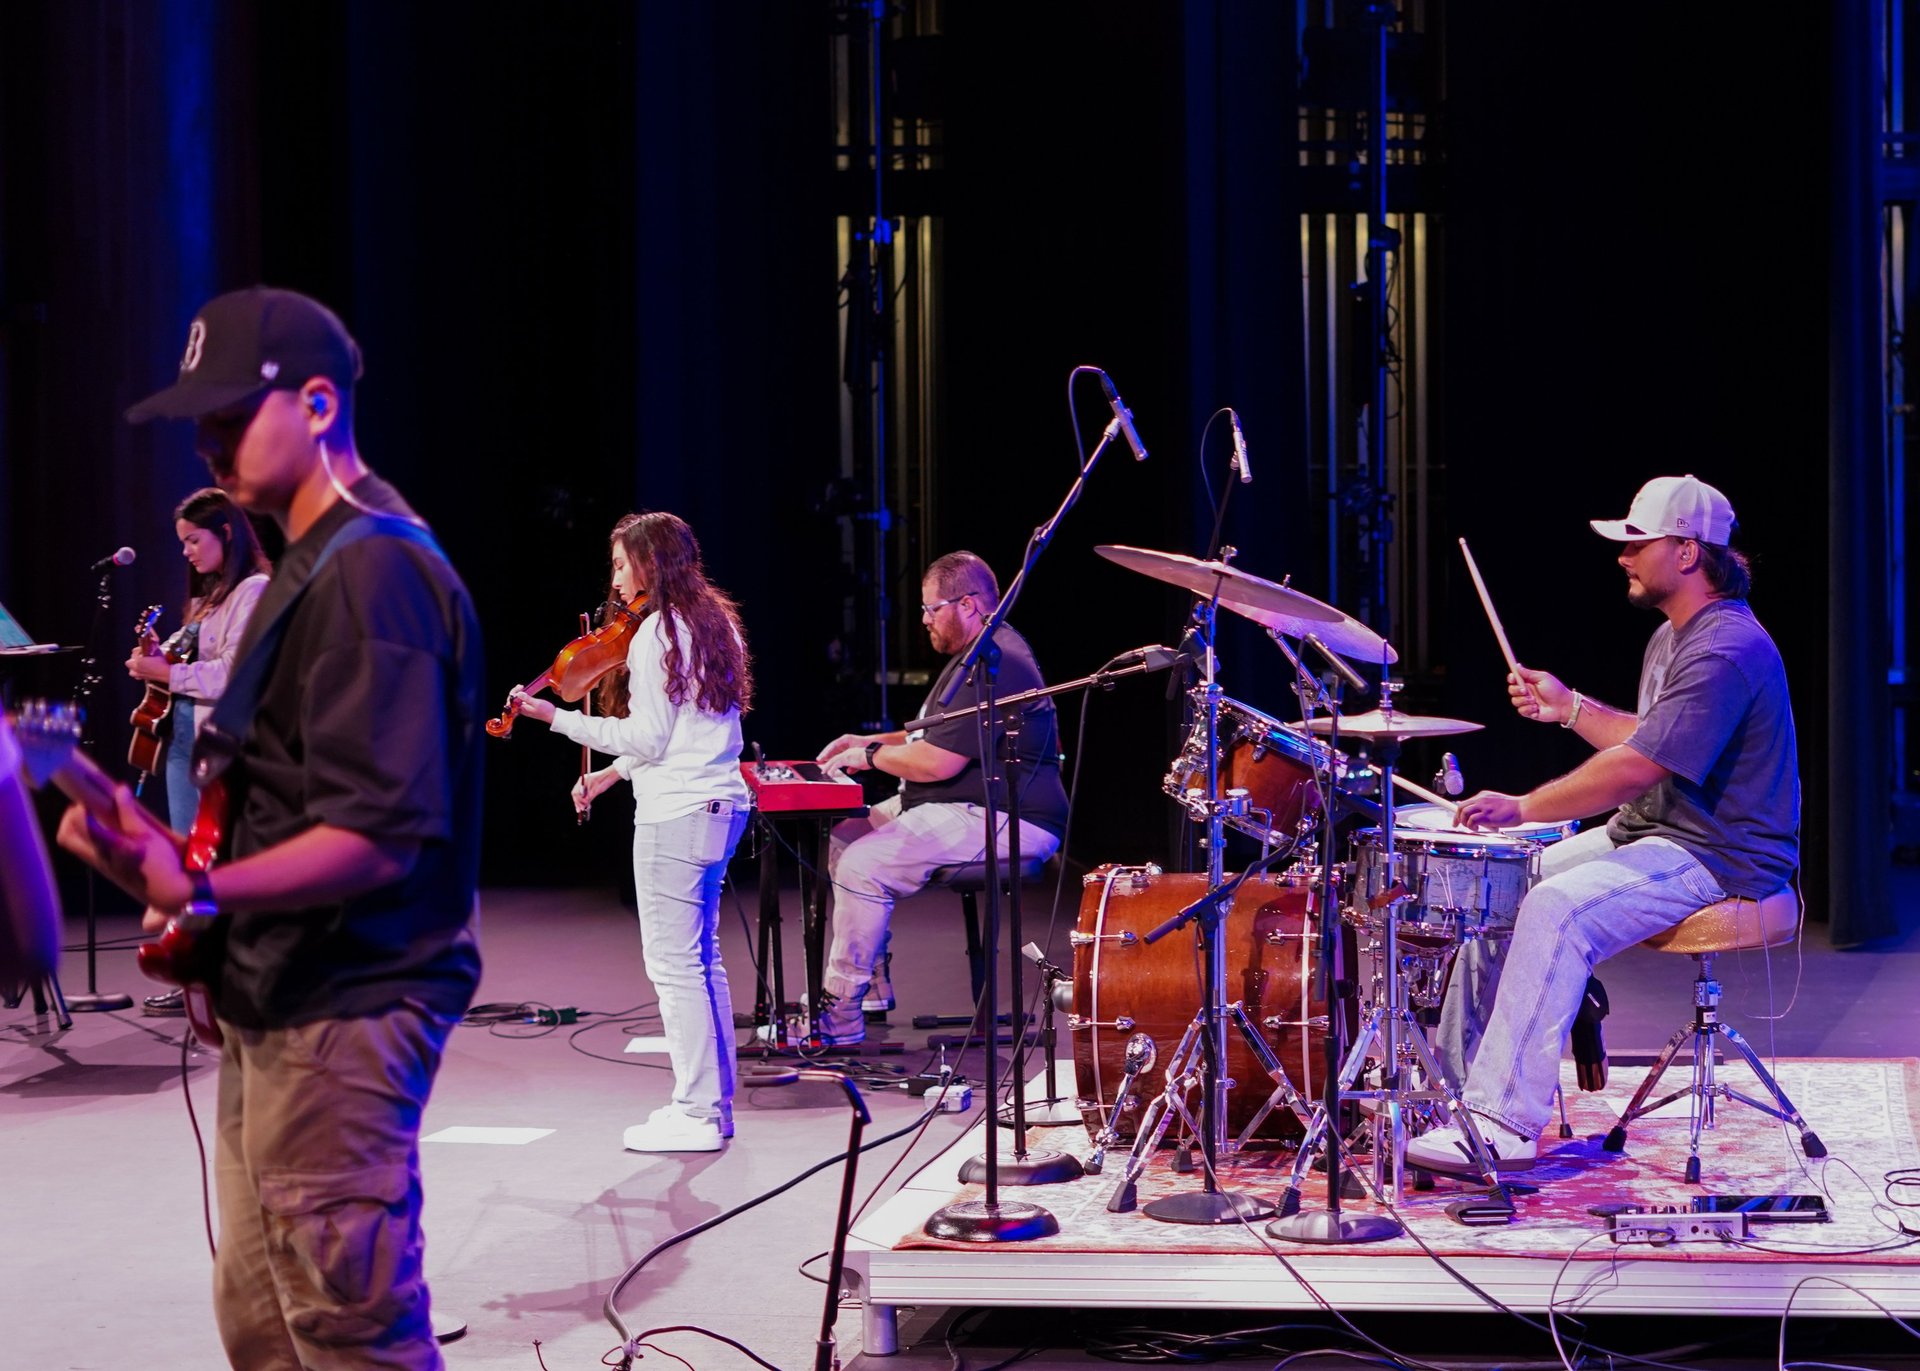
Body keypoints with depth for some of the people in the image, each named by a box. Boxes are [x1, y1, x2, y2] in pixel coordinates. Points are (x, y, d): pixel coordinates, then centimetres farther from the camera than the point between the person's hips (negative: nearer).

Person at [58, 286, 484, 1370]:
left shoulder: (373, 569, -17)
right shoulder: (312, 564, 17)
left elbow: (381, 830, -25)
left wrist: (200, 894, -34)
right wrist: (172, 857, 13)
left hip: (342, 1015, -11)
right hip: (283, 1001, 11)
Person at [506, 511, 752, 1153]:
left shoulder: (656, 633, -12)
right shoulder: (715, 624, 15)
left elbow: (648, 738, -16)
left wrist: (557, 717, -12)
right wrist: (612, 772, 22)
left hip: (675, 813, -10)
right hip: (721, 806, 10)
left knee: (674, 963, -6)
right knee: (703, 959, 15)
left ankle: (697, 1114, -4)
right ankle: (712, 1101, 19)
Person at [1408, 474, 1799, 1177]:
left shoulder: (1727, 650, -21)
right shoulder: (1673, 637, 14)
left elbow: (1636, 769, -28)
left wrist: (1522, 808, -26)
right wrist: (1570, 708, 13)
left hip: (1716, 856, -11)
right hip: (1646, 834, 11)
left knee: (1556, 909, -30)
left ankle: (1505, 1122, -30)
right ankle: (1454, 1081, 13)